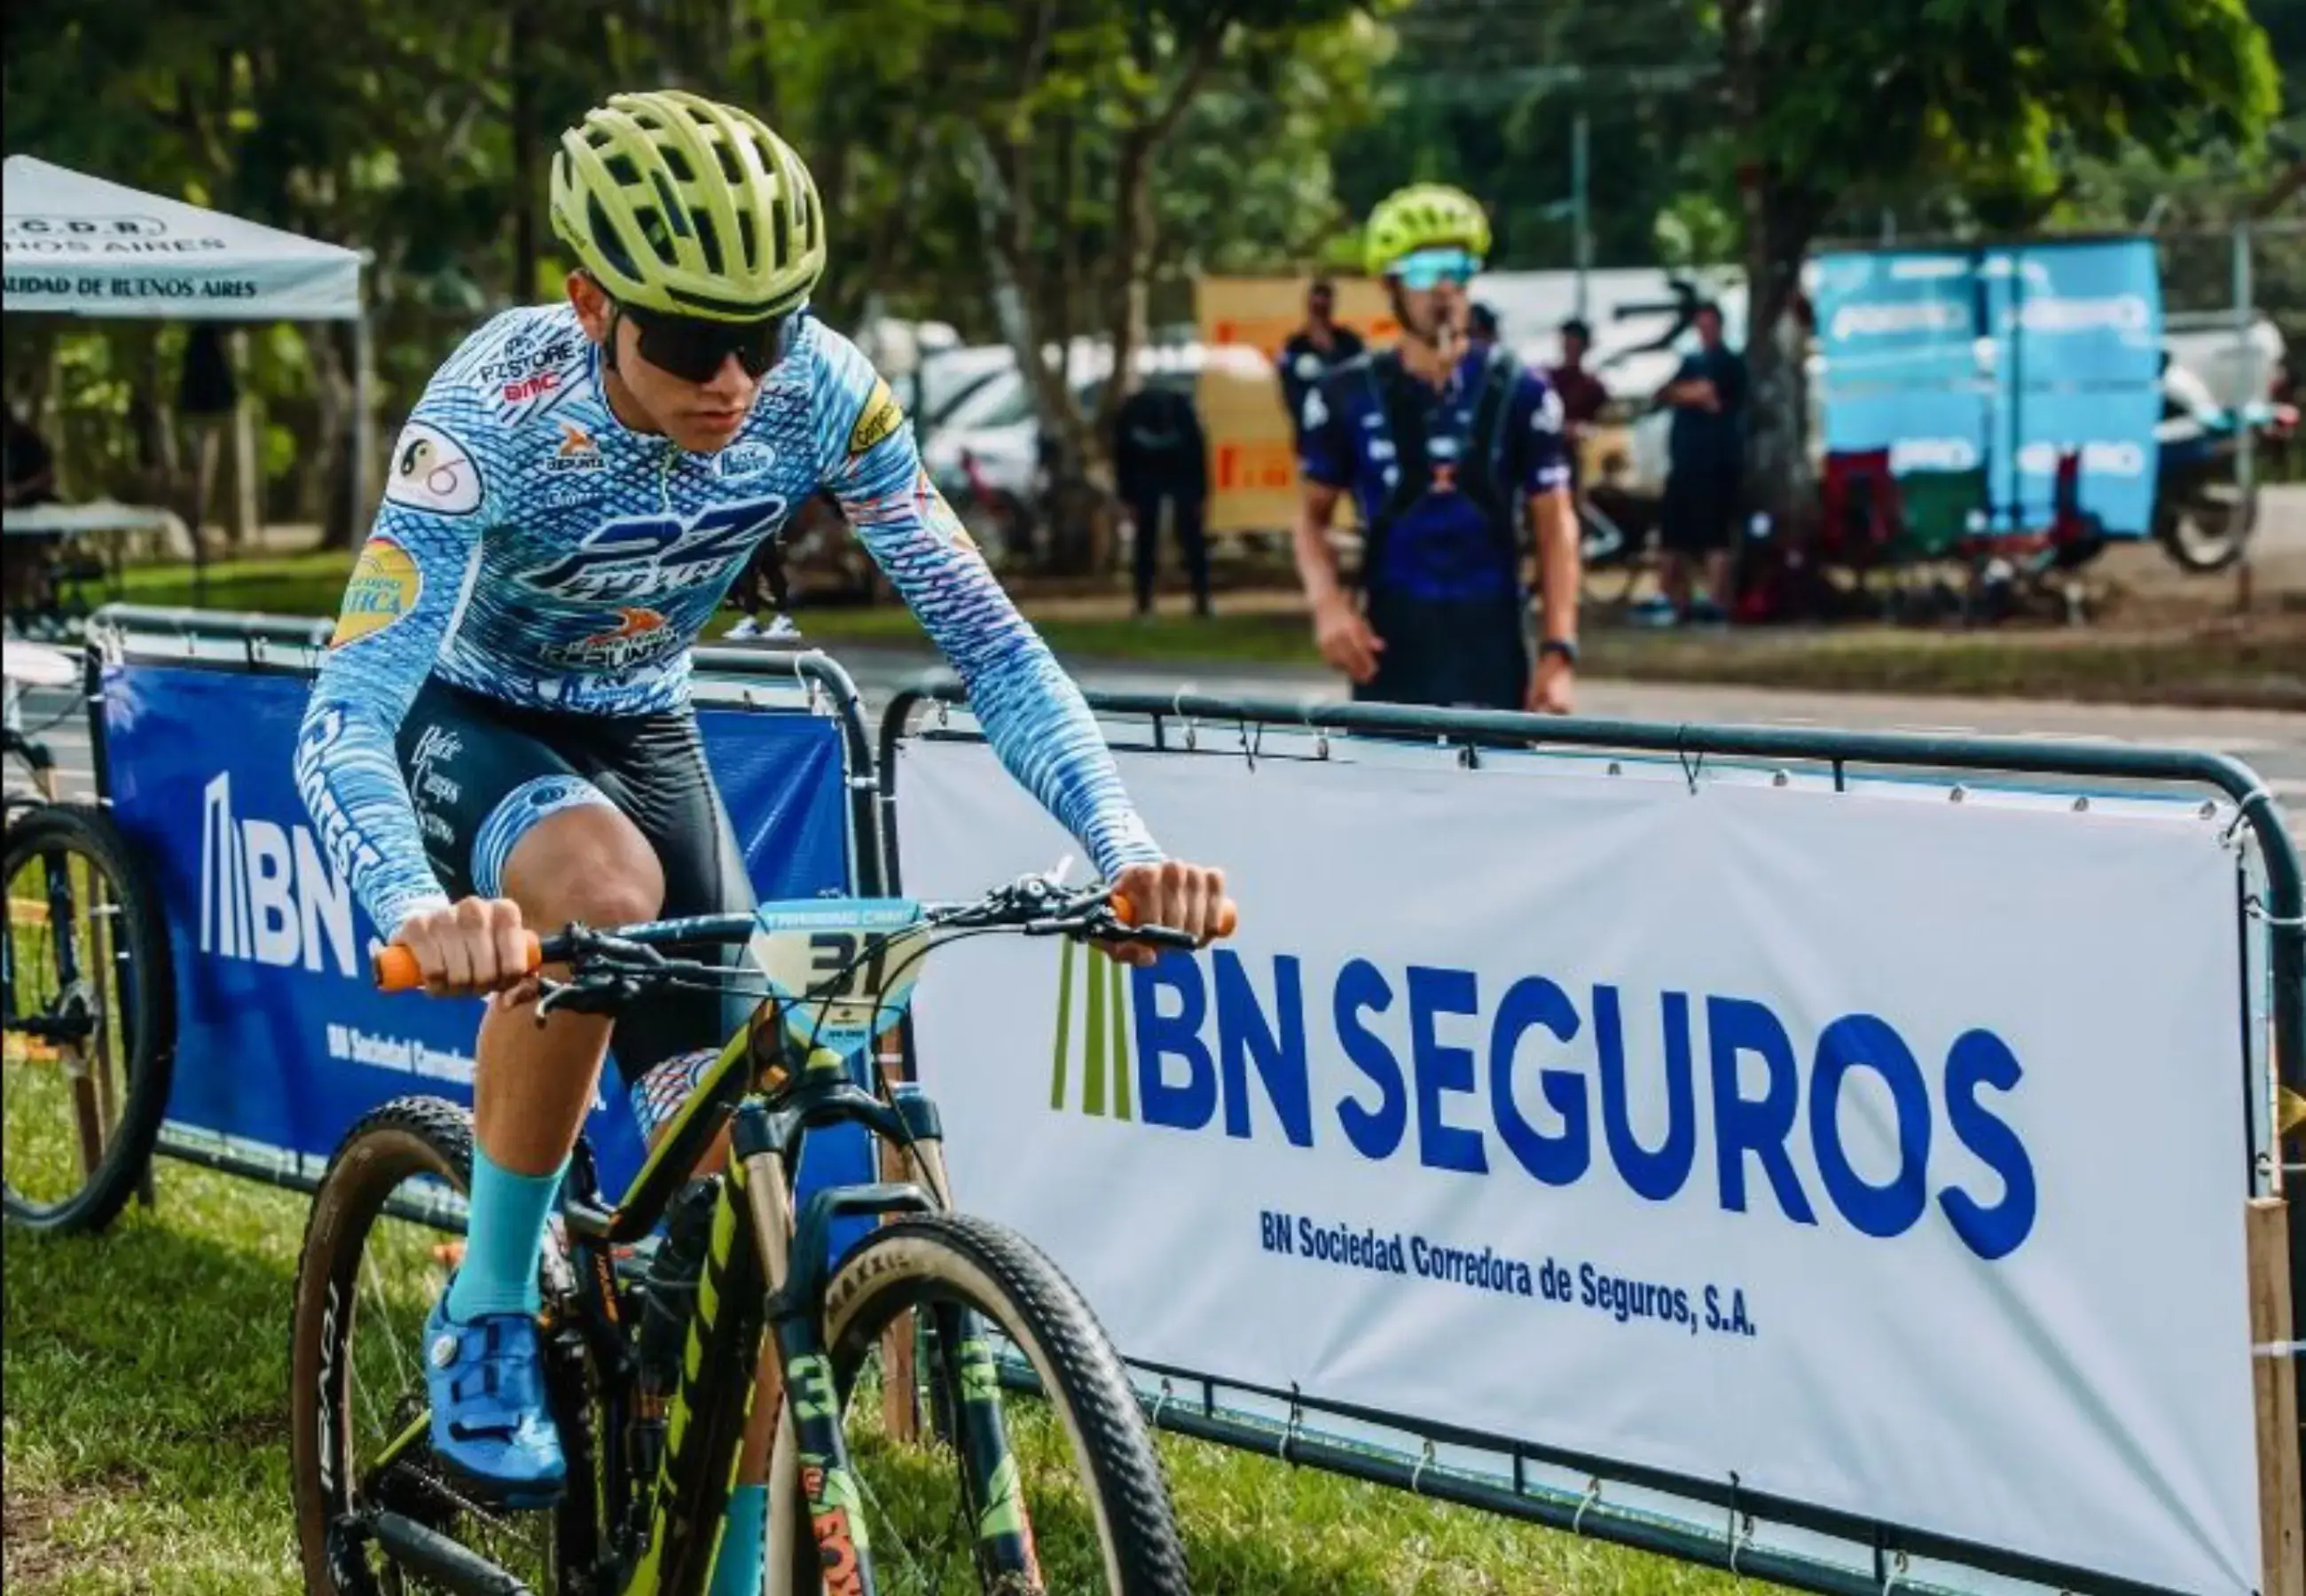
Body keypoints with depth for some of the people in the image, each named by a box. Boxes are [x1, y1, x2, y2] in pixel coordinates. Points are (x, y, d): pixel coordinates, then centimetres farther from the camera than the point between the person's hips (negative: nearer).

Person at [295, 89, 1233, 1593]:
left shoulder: (819, 392, -24)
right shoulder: (497, 410, -34)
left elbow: (986, 635, -20)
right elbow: (345, 721, -40)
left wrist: (1126, 845, -37)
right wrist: (425, 913, -61)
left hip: (642, 731, 4)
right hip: (468, 723, -4)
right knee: (602, 891, -38)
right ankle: (487, 1307, -17)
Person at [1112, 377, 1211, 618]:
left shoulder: (1182, 410, -31)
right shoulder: (1128, 415, -27)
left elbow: (1198, 453, -17)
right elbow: (1123, 458, -12)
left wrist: (1201, 496, -12)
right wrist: (1129, 499, -8)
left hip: (1183, 477, -1)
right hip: (1147, 479, 1)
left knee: (1191, 538, -7)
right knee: (1145, 537, -4)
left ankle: (1201, 600, -6)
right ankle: (1143, 601, 0)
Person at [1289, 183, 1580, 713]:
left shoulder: (1518, 391, 0)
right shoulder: (1348, 396, 1)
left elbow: (1555, 524, 2)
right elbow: (1313, 514, 11)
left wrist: (1559, 649, -7)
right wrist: (1327, 603, -9)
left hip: (1489, 644, 0)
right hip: (1392, 645, 0)